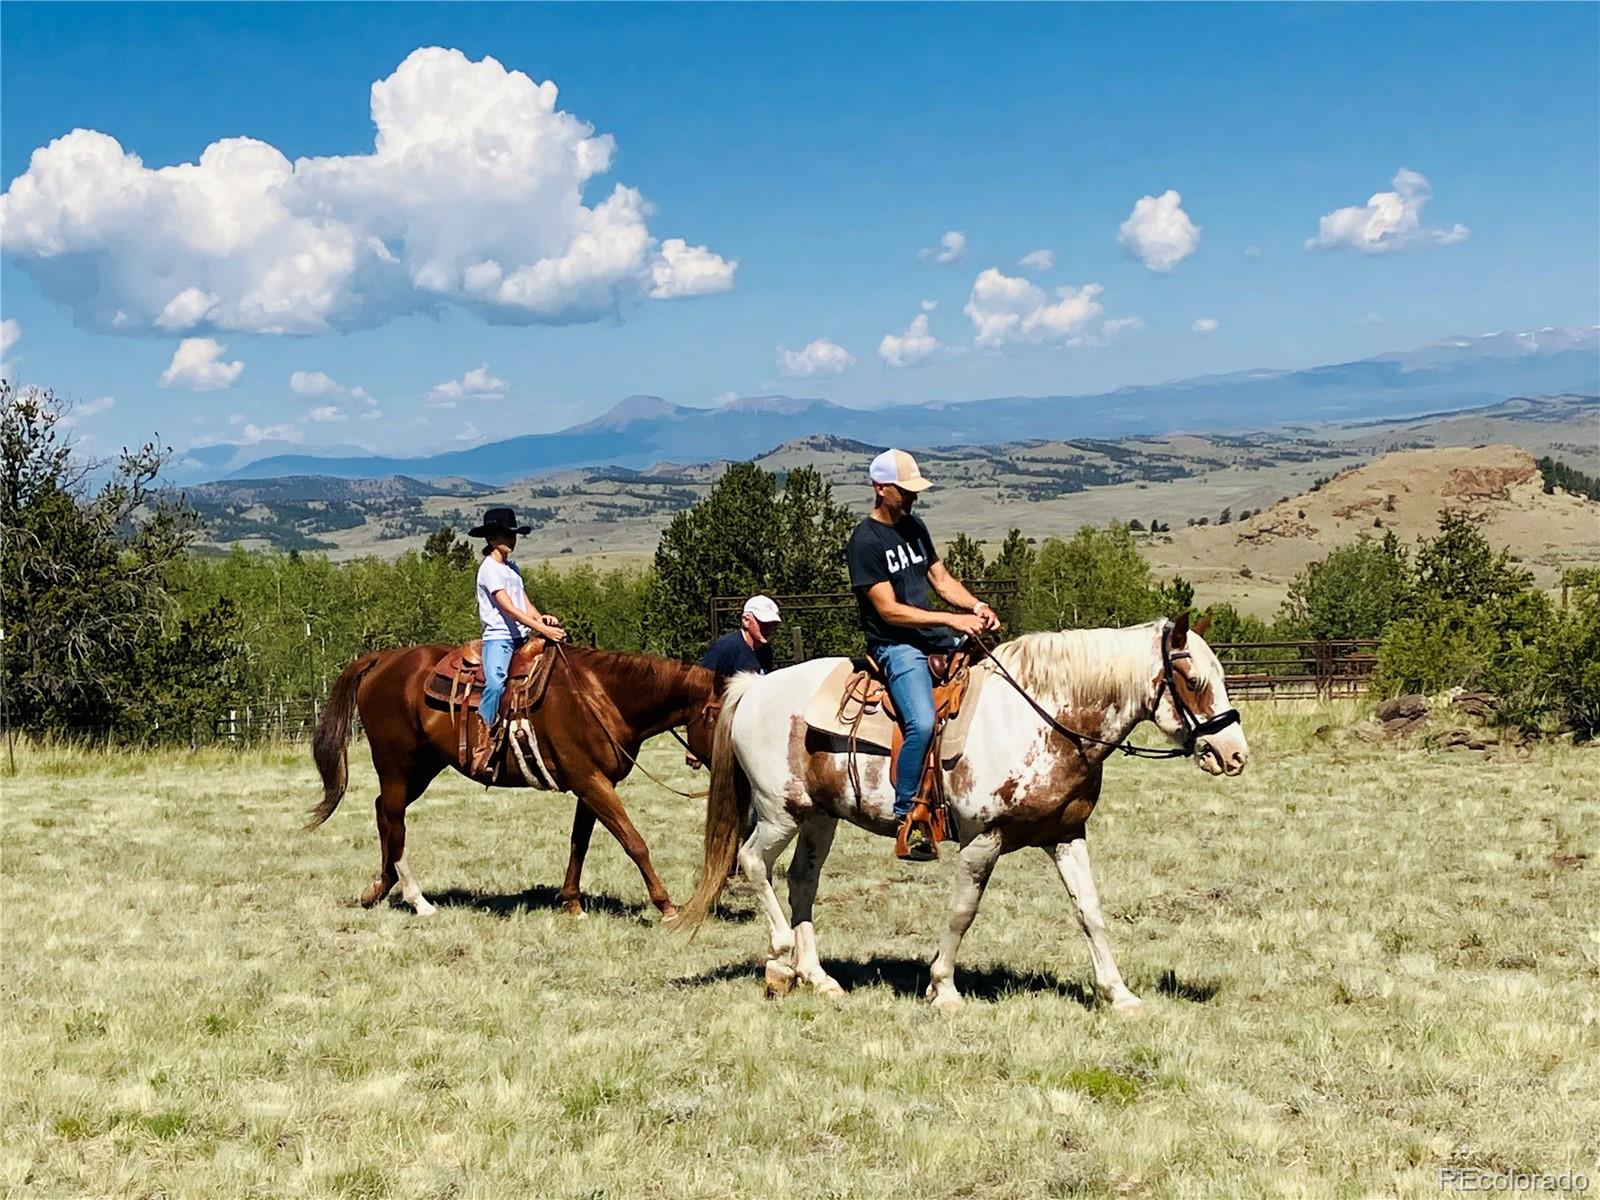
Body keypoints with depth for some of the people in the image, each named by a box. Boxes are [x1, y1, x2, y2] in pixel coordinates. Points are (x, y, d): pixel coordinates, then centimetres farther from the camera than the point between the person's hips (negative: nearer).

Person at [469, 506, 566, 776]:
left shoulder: (512, 568, 19)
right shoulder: (489, 568, -7)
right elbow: (509, 609, -16)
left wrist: (542, 618, -6)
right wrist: (542, 629, -22)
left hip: (522, 637, 9)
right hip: (499, 637, -9)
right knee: (496, 683, -31)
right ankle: (484, 744, -31)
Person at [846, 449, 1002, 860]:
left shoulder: (914, 527, 13)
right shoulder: (865, 541, -12)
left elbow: (942, 579, 16)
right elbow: (890, 611, -16)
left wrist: (976, 606, -4)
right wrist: (952, 620, -20)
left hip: (934, 639, 9)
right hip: (894, 645, -9)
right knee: (922, 723, -29)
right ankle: (907, 817, -18)